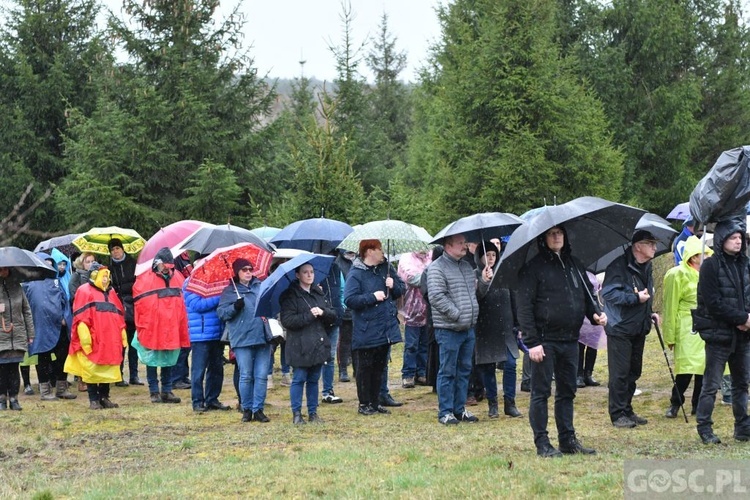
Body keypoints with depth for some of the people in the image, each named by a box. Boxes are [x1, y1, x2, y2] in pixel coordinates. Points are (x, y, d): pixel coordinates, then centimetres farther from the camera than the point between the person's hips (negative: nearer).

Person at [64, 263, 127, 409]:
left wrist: (123, 334, 17)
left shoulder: (111, 293, 18)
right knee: (92, 370, -4)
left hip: (109, 341, 6)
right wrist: (85, 337, -16)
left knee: (108, 369, 7)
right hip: (93, 341, -6)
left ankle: (104, 397, 15)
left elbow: (119, 315, 21)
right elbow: (81, 316, -9)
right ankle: (93, 400, 2)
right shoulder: (85, 292, -2)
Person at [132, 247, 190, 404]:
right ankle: (154, 392, 13)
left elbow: (182, 304, 10)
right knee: (152, 361, 5)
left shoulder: (178, 279, 7)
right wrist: (141, 328, -8)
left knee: (169, 361, 10)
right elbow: (139, 306, -6)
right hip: (151, 331, -4)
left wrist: (182, 329, 6)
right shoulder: (144, 280, -6)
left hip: (171, 331, 4)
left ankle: (167, 391, 18)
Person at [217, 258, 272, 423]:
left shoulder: (261, 287, 14)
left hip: (263, 338, 3)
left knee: (261, 376, 0)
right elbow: (221, 313, -1)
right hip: (242, 340, -3)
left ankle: (258, 409, 6)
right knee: (246, 376, -1)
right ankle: (247, 409, 11)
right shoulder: (230, 291, 5)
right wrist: (235, 307, -17)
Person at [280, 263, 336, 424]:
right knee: (299, 379, -2)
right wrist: (309, 315, -19)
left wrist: (323, 312, -11)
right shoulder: (290, 296, -5)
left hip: (319, 345, 6)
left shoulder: (319, 293, 14)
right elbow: (287, 320, -15)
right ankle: (296, 414, 4)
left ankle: (313, 412, 16)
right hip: (300, 347, -5)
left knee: (314, 380, 10)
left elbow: (334, 316, 11)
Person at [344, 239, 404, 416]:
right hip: (366, 331, -6)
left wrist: (393, 286, -5)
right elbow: (349, 300, -20)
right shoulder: (356, 274, -12)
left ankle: (375, 402, 24)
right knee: (365, 368, 2)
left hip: (386, 328, 6)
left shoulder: (387, 268, 7)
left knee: (379, 367, 14)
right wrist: (373, 297, -21)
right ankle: (364, 403, 12)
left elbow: (401, 289, 17)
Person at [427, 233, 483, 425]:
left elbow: (475, 292, 25)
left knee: (464, 370, 13)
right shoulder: (437, 267, -11)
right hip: (449, 330, -8)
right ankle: (445, 412, 5)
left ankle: (460, 409, 22)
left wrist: (485, 283, 4)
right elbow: (436, 297, -20)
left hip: (468, 329, 8)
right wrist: (457, 315, -18)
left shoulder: (467, 266, 15)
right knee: (447, 371, -1)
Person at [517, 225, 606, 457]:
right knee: (541, 392, 0)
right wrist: (532, 341, -16)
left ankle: (568, 439, 19)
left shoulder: (574, 264, 13)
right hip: (545, 340, -6)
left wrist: (595, 314, 1)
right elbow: (524, 307, -10)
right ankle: (542, 443, 5)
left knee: (567, 392, 12)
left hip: (570, 340, 6)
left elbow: (587, 295, 23)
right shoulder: (534, 268, -7)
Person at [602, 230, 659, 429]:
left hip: (639, 328, 8)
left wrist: (650, 314, 14)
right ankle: (618, 414, 1)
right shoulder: (619, 266, -15)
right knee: (620, 373, -5)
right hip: (620, 328, -8)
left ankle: (627, 410, 23)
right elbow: (609, 293, -23)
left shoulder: (646, 268, 13)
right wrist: (636, 298, -23)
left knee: (634, 372, 13)